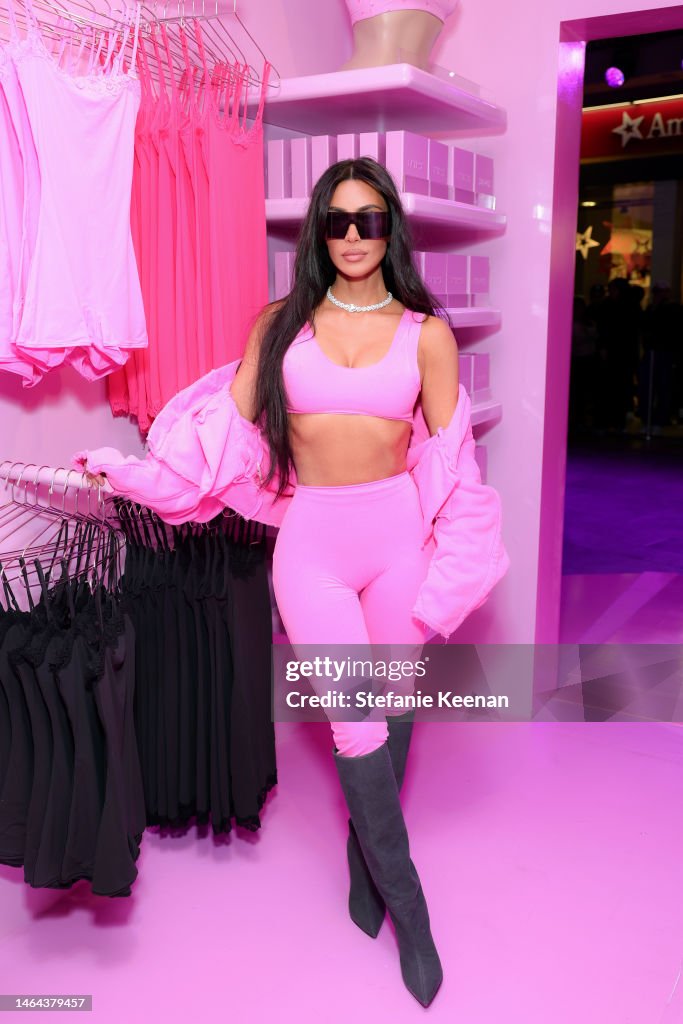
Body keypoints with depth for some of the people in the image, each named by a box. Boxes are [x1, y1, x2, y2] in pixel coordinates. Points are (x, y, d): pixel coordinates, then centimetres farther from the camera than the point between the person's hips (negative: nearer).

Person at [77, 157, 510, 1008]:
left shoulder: (426, 333, 2)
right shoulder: (280, 324, 4)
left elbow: (450, 465, 1)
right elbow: (230, 434, 3)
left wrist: (447, 584, -2)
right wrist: (136, 471, -3)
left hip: (399, 537, 1)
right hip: (312, 544, -1)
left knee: (395, 707, 10)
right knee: (356, 724, -1)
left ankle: (364, 861, 37)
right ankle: (406, 905, 21)